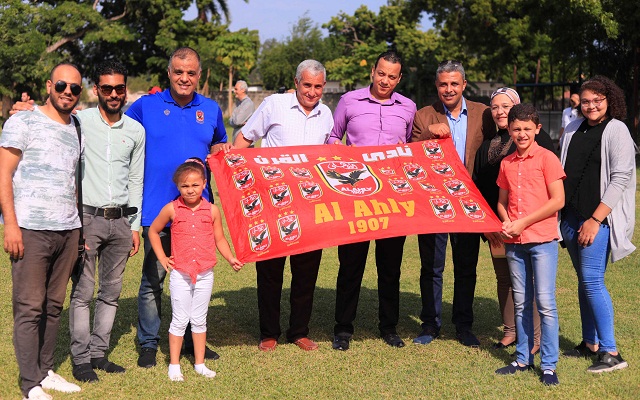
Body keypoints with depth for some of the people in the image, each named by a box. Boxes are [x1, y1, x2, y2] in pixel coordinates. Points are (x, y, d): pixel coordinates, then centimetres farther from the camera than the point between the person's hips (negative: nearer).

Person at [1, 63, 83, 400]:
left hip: (68, 231, 6)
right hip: (30, 229, -5)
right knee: (29, 307, -2)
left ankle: (46, 371, 18)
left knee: (54, 305, 8)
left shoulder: (77, 131, 17)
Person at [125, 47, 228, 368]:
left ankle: (193, 341, 25)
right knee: (152, 279, 2)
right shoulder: (146, 105, 0)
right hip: (157, 209, -3)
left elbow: (220, 143, 25)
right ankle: (148, 344, 16)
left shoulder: (211, 109, 9)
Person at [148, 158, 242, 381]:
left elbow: (219, 239, 6)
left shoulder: (212, 210, -1)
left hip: (205, 274, 2)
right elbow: (153, 231, 8)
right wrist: (162, 258, 3)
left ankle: (200, 364, 22)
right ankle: (174, 365, 16)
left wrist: (231, 259, -9)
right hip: (180, 274, -2)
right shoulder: (172, 209, -5)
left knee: (199, 320, 12)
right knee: (180, 320, 5)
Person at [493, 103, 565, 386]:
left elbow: (558, 200, -10)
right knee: (521, 303, 11)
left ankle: (549, 365, 2)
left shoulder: (547, 159, -5)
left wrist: (523, 222, -12)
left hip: (542, 239, -5)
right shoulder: (507, 164, 11)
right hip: (514, 242, 5)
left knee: (545, 302, -5)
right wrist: (506, 222, -3)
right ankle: (523, 359, 20)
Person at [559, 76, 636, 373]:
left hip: (597, 219, -6)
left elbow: (620, 179, -12)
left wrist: (595, 220, -17)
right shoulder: (573, 129, 12)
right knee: (584, 281, 11)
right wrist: (560, 214, 10)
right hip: (570, 217, 6)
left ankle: (610, 353, -5)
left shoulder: (616, 130, -6)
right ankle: (590, 343, 21)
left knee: (592, 281, -10)